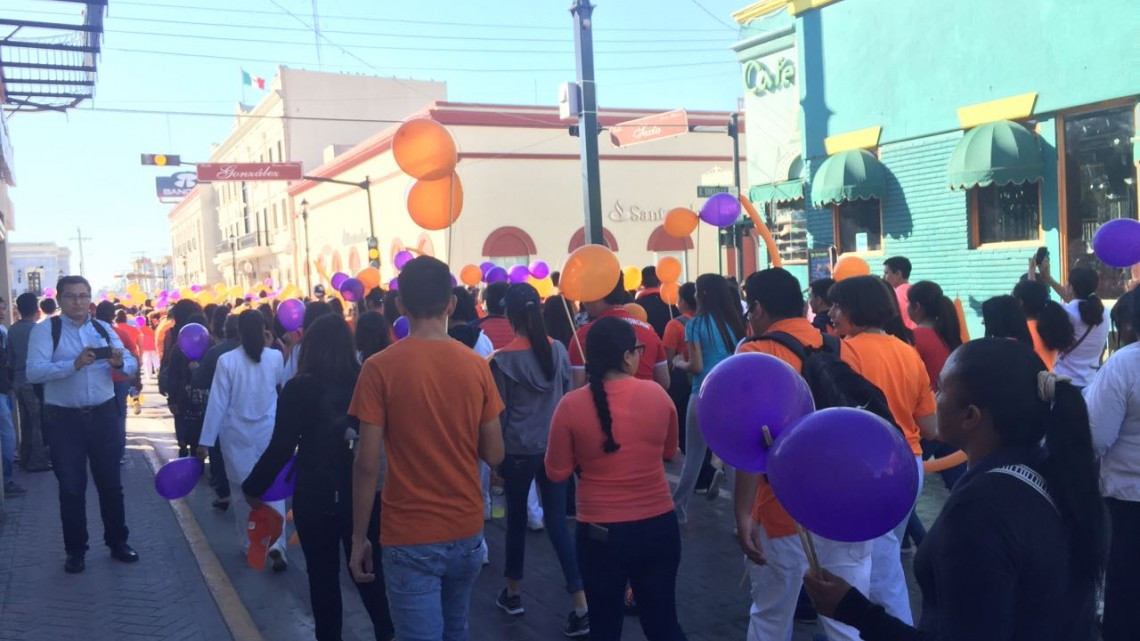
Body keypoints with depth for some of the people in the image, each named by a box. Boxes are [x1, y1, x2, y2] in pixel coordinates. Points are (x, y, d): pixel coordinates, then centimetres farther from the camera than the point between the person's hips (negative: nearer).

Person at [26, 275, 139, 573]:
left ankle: (117, 543, 29)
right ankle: (76, 551, 23)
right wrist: (74, 364, -32)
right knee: (71, 488, 8)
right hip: (63, 419, -3)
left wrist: (120, 362, -24)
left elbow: (132, 365, 0)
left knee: (110, 483, 13)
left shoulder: (103, 329, 5)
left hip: (103, 415, 3)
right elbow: (33, 372, -20)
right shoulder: (45, 330, -7)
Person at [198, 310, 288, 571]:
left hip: (237, 434, 0)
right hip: (269, 432, 1)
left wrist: (206, 441, -4)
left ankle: (249, 544, 24)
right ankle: (276, 544, -12)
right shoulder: (276, 357, -5)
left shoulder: (227, 360, -10)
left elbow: (217, 403, -9)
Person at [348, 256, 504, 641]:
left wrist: (359, 538, -2)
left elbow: (367, 464, -12)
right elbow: (494, 455, 1)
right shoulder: (476, 365, -2)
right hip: (467, 530, 4)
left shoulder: (381, 367, -12)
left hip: (410, 537, -4)